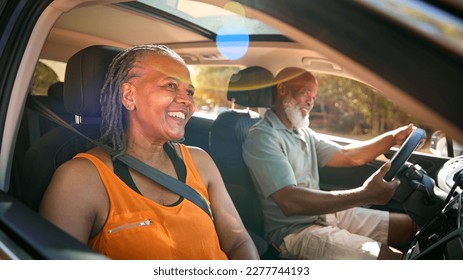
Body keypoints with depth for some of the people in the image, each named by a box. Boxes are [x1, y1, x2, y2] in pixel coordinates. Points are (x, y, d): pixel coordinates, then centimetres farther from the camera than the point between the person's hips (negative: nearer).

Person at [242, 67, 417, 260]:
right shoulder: (262, 138, -18)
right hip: (294, 230, -9)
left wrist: (392, 138, 3)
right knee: (390, 257, -20)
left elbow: (347, 156, 15)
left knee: (406, 225, 10)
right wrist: (364, 195, -32)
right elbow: (290, 202, -29)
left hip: (325, 213, 9)